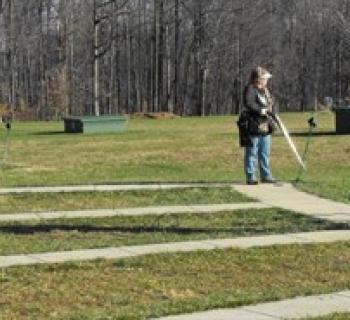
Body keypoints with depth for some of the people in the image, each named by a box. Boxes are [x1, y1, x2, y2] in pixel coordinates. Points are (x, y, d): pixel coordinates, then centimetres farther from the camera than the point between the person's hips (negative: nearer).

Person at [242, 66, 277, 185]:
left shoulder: (265, 90, 17)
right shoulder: (250, 89, -9)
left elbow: (271, 104, 21)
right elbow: (248, 103, -24)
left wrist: (271, 111, 2)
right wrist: (260, 110, -28)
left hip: (266, 126, 8)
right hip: (254, 126, -8)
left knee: (265, 153, 13)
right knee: (252, 153, -2)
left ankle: (266, 175, 21)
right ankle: (251, 177, 1)